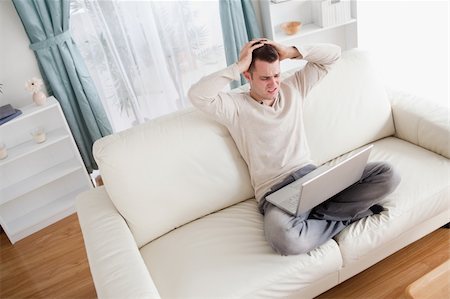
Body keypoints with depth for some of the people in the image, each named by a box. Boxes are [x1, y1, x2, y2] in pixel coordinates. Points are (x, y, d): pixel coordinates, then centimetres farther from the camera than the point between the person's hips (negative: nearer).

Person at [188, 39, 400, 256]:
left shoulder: (293, 88, 13)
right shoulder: (235, 106, -2)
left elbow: (333, 54, 15)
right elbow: (197, 95, -21)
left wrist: (291, 52, 1)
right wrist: (239, 65, -14)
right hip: (275, 191, -5)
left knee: (387, 175, -11)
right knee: (284, 238, -39)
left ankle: (318, 213, -13)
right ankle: (347, 215, -11)